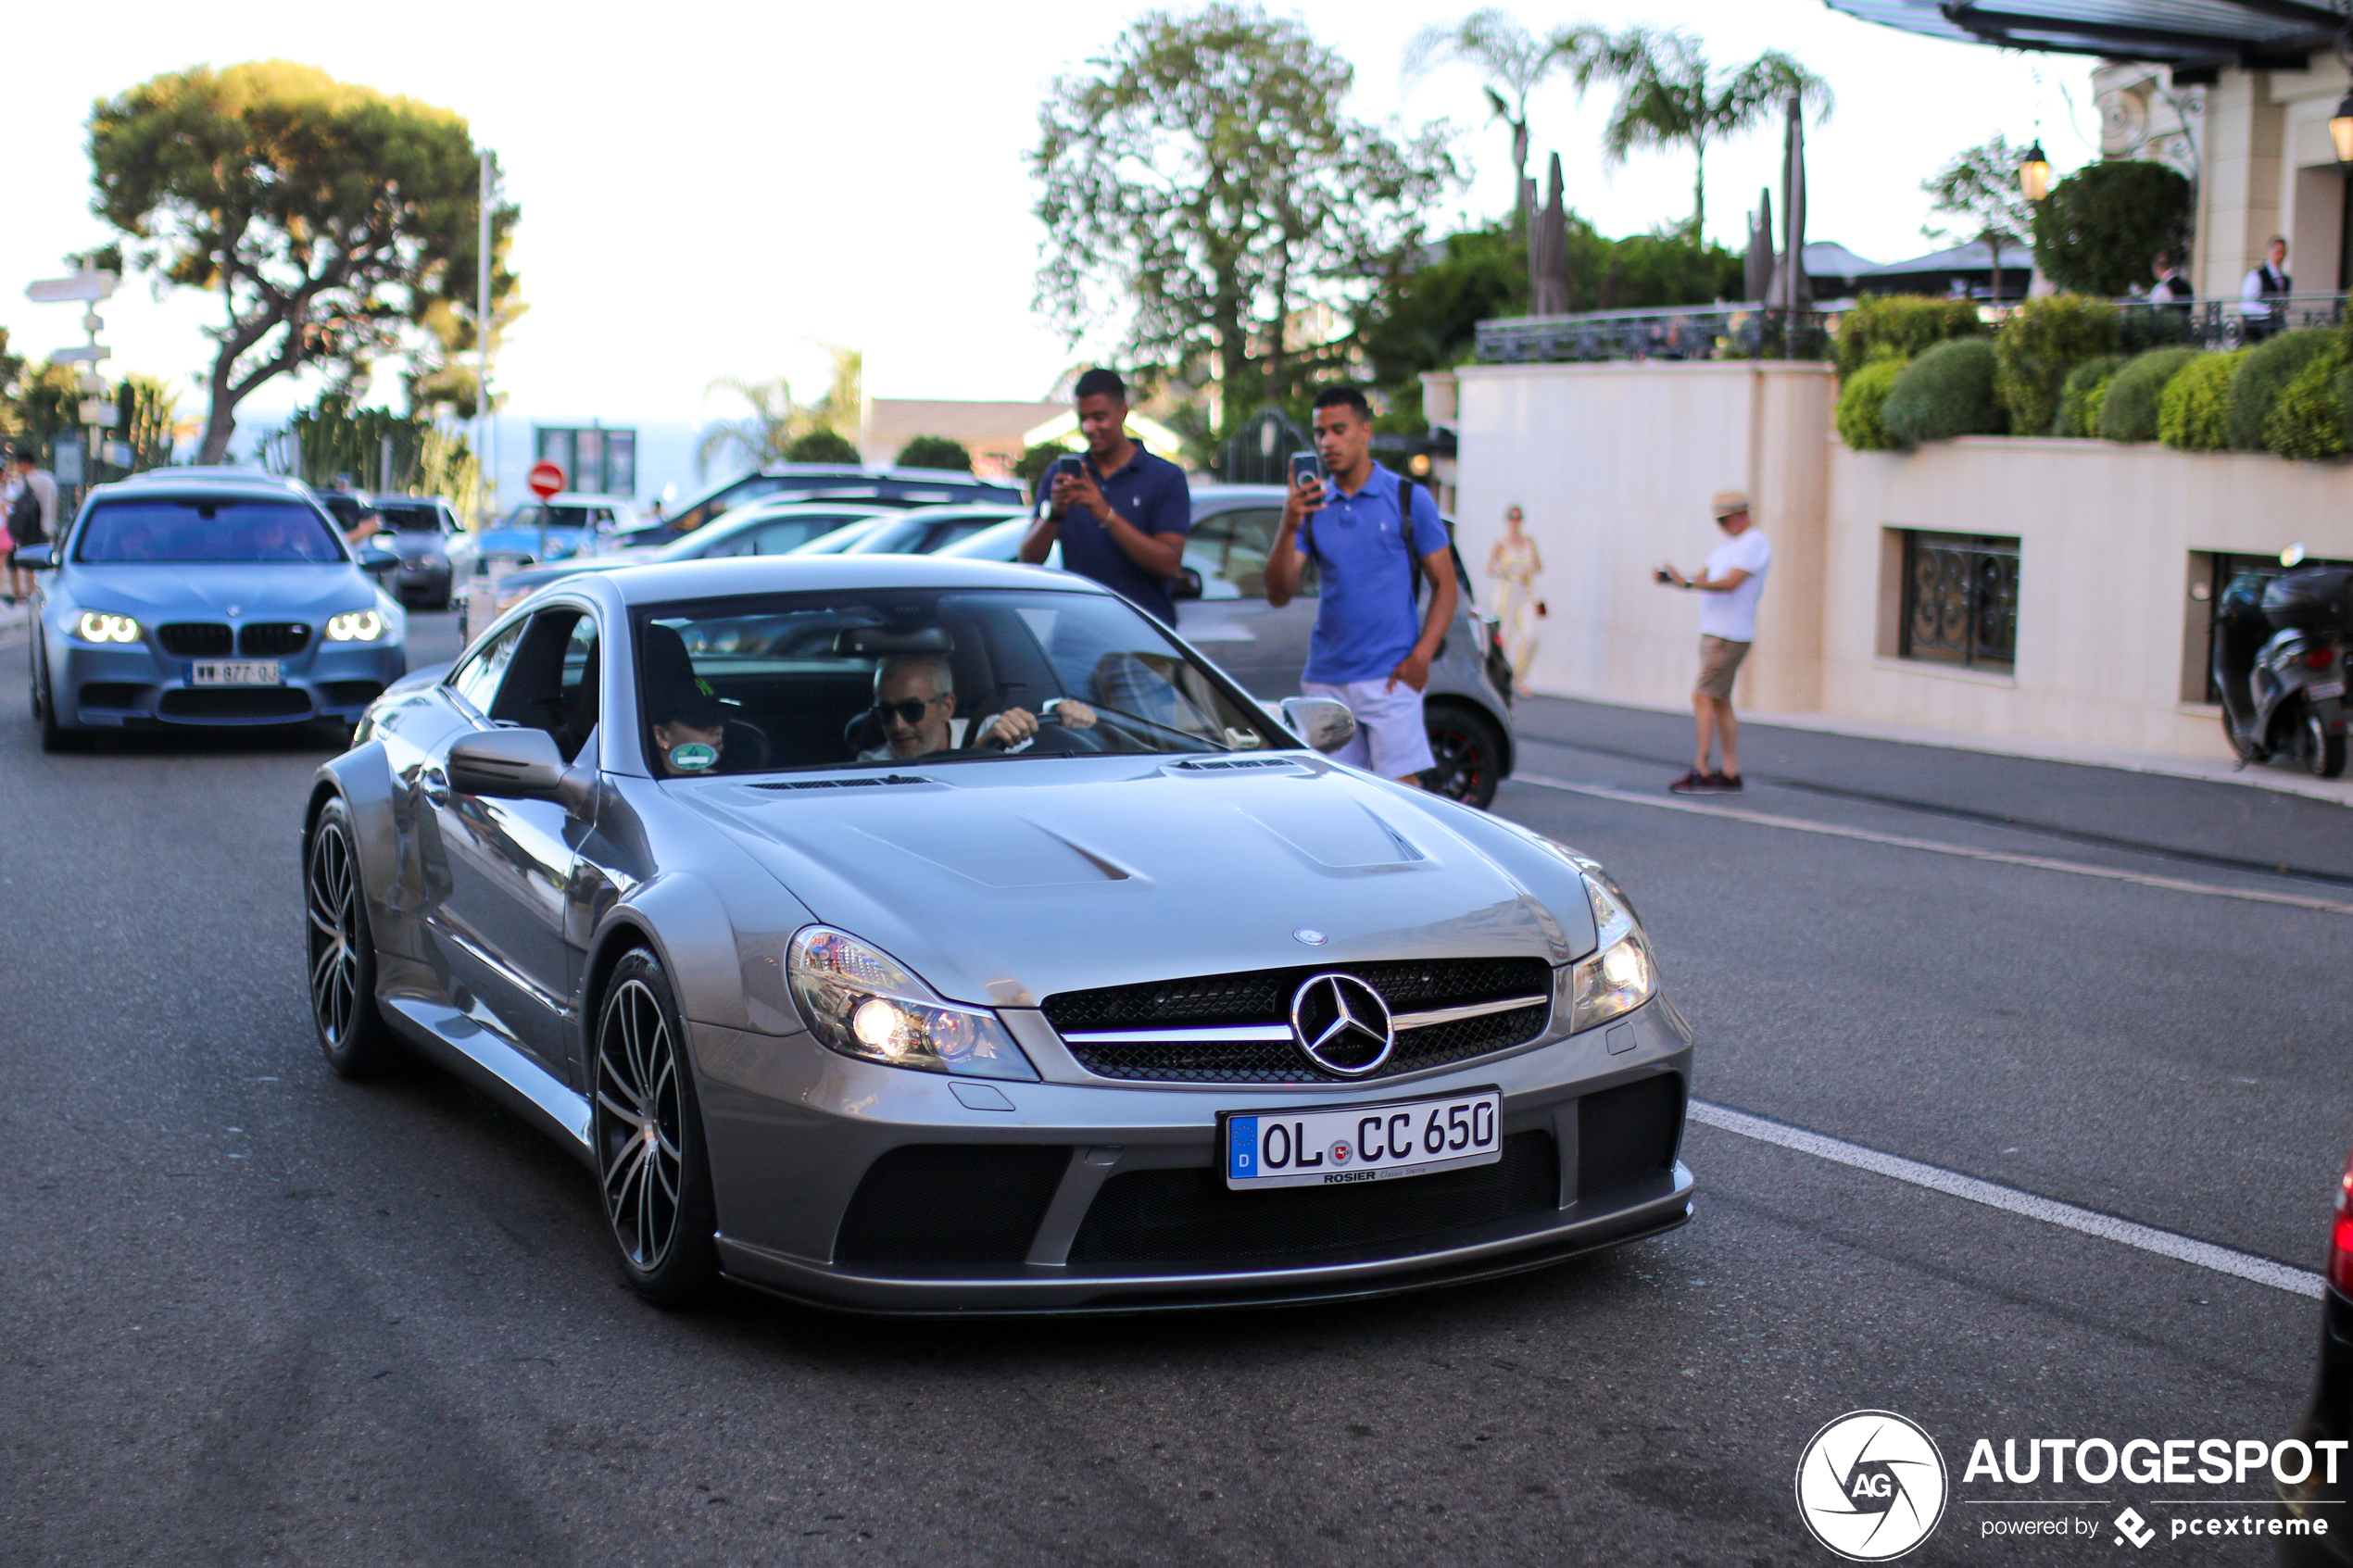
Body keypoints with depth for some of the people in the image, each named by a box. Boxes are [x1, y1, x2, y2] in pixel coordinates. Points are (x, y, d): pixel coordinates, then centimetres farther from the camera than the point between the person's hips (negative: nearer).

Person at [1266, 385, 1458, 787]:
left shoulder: (1409, 498, 3)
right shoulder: (1312, 506, 10)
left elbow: (1445, 583, 2)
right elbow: (1278, 595, 2)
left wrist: (1421, 655, -11)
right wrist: (1288, 526, -13)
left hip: (1390, 677, -4)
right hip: (1325, 679, 4)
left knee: (1401, 788, -11)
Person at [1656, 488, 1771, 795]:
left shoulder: (1754, 544, -10)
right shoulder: (1727, 546, 20)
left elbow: (1730, 583, -21)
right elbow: (1701, 579, 13)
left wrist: (1687, 583, -28)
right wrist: (1671, 578, -6)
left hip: (1729, 637, -10)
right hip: (1712, 632, 10)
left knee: (1703, 698, -13)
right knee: (1719, 702, 9)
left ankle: (1701, 772, -13)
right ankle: (1730, 774, 12)